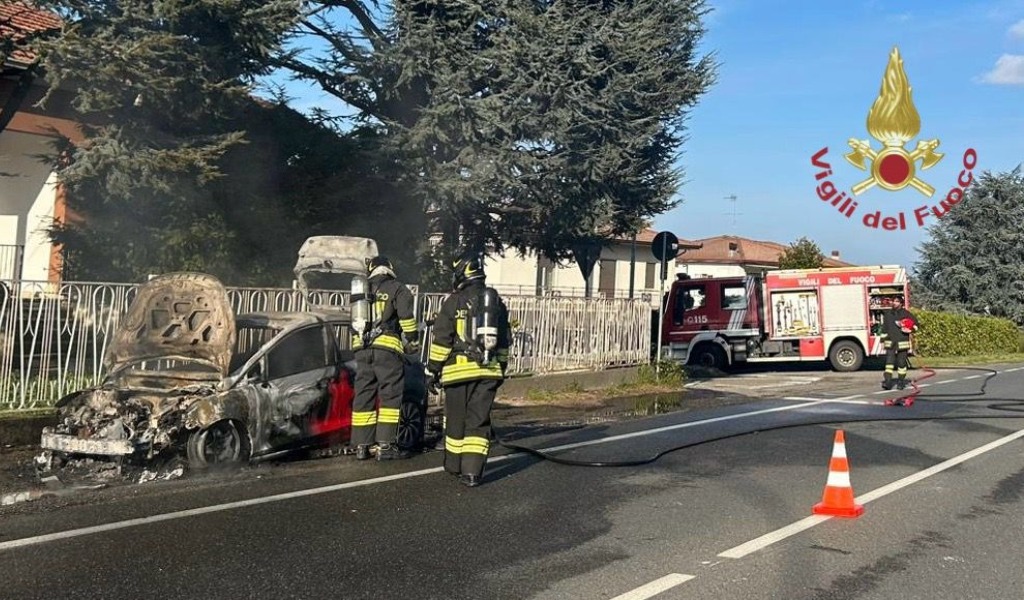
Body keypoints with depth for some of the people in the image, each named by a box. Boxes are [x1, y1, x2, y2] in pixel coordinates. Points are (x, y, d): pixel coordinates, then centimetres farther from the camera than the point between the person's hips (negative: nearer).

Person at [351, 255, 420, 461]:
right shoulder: (397, 289, 3)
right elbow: (406, 317, -5)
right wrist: (413, 341, 5)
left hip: (362, 349, 5)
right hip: (387, 347, -5)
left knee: (363, 396, 8)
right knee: (390, 395, -2)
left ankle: (361, 446, 10)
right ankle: (385, 445, -7)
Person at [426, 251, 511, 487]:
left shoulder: (455, 301, -6)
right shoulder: (497, 302, 12)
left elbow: (441, 339, -7)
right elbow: (503, 341, 18)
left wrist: (433, 368, 1)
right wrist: (501, 369, 26)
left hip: (459, 369, -4)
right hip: (488, 370, 4)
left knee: (456, 419, 10)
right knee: (479, 421, 4)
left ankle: (454, 465, 22)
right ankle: (472, 471, -3)